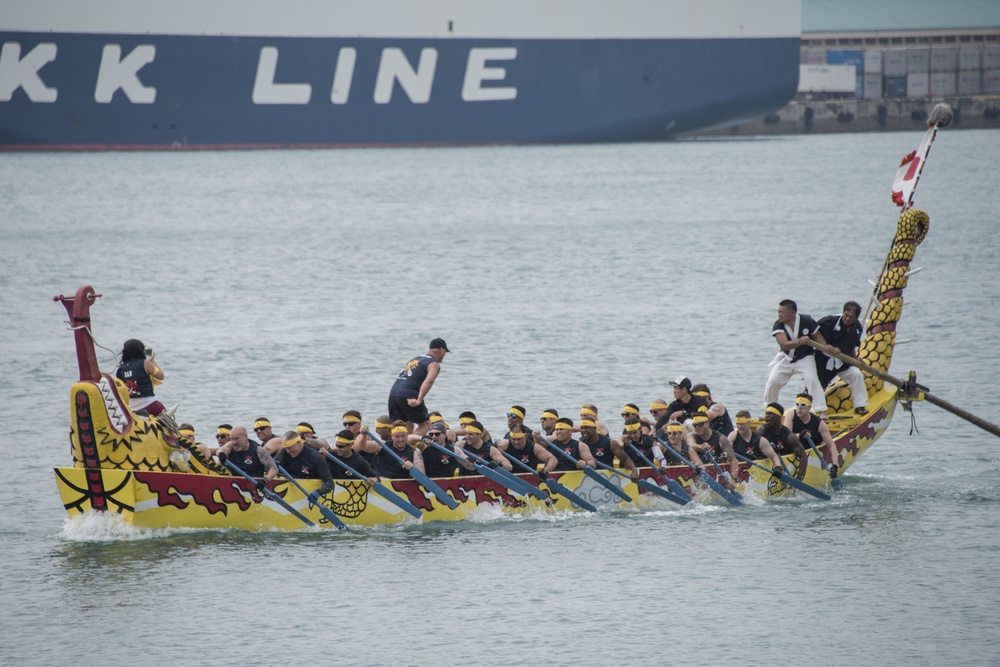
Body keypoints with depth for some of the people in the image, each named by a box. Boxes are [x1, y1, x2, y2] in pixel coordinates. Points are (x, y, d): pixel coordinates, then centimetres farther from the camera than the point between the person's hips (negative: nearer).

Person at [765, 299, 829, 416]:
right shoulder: (778, 326, -17)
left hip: (805, 358, -2)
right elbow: (784, 345, -31)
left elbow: (817, 336, -4)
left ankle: (823, 411, -21)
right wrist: (799, 342, -49)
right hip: (785, 358, 2)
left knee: (811, 379, -24)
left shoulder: (807, 321, -18)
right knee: (772, 382, -5)